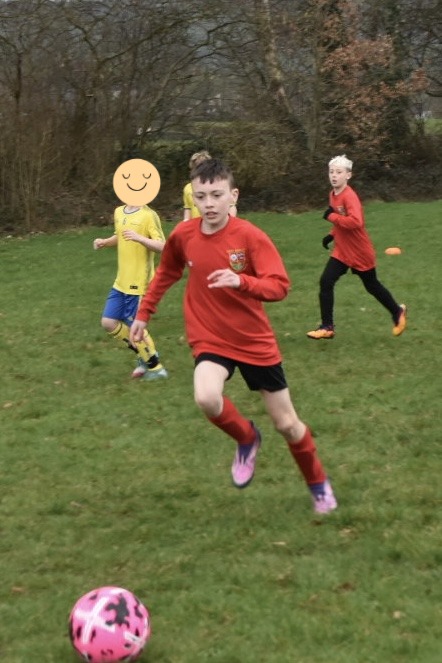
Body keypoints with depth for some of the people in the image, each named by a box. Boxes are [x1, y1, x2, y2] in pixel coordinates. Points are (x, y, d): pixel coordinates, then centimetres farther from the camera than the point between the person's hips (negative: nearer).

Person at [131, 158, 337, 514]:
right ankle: (247, 439, 3)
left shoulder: (251, 236, -17)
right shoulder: (183, 235, -7)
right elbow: (166, 273, 14)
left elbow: (279, 286, -25)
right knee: (207, 398, -31)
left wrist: (241, 281, -42)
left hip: (255, 341, -1)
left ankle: (319, 484, 36)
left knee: (287, 424, 7)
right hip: (210, 340, 1)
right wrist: (143, 314, 16)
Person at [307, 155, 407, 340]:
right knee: (325, 282, -7)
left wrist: (331, 216, -31)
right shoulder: (333, 194, 2)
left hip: (360, 252, -7)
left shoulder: (349, 196, -25)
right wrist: (332, 234, 6)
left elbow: (355, 221, -40)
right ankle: (327, 327, -1)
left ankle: (398, 312, 35)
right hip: (342, 251, 7)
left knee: (372, 286, 11)